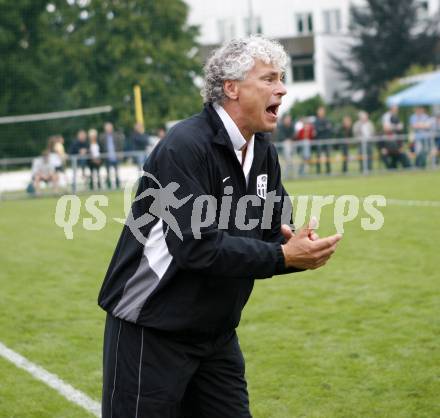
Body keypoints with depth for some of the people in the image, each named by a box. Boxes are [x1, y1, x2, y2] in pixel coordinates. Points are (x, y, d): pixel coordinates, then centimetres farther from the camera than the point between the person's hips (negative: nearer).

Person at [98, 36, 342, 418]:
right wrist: (282, 256, -28)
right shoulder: (185, 147, -20)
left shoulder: (264, 153, 7)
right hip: (150, 331, -8)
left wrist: (299, 249, -18)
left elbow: (273, 234, 6)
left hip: (217, 334, 8)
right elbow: (195, 246, -27)